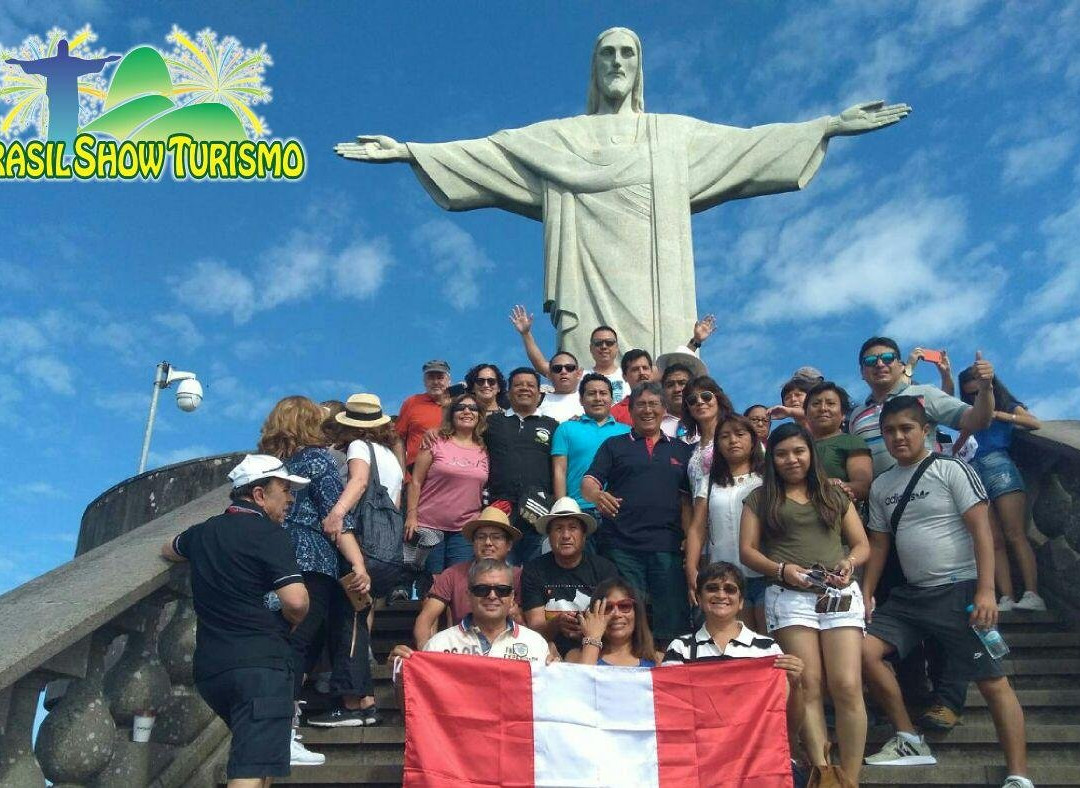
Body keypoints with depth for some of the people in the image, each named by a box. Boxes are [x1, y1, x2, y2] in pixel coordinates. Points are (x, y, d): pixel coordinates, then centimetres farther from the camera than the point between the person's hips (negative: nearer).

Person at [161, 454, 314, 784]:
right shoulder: (268, 533, -8)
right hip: (260, 662, -8)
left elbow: (168, 550, 39)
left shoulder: (205, 531, 15)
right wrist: (288, 623, 4)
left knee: (255, 756, 26)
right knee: (253, 772, -14)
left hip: (209, 666, 8)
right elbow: (296, 601, -18)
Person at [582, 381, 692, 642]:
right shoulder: (614, 445, 13)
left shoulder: (681, 451, 17)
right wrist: (597, 494, -22)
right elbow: (588, 482, 1)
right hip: (621, 546, -1)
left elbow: (687, 501, 15)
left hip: (667, 547, 2)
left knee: (671, 622, 1)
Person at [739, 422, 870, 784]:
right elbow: (747, 550, 5)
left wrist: (849, 562, -5)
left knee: (847, 686, -10)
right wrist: (781, 569, -11)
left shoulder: (834, 496, 19)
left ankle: (850, 779, -5)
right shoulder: (760, 498, 12)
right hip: (789, 595, -1)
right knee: (809, 686, -9)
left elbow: (862, 544, 17)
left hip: (840, 593, 2)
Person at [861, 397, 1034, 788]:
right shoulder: (881, 486, 10)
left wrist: (985, 590, -18)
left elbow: (981, 529, -11)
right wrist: (865, 595, 10)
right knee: (864, 651, -4)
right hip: (910, 594, 6)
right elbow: (879, 543, 16)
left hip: (959, 589, -6)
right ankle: (909, 740, 9)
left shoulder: (950, 469, -7)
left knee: (992, 681, -4)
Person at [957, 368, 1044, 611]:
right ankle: (1006, 600, -14)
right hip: (973, 475, 4)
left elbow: (1036, 424, -2)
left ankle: (1032, 595, -22)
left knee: (1015, 535, -16)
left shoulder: (1007, 406, 17)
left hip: (999, 466, -4)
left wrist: (997, 415, -4)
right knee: (993, 542, -7)